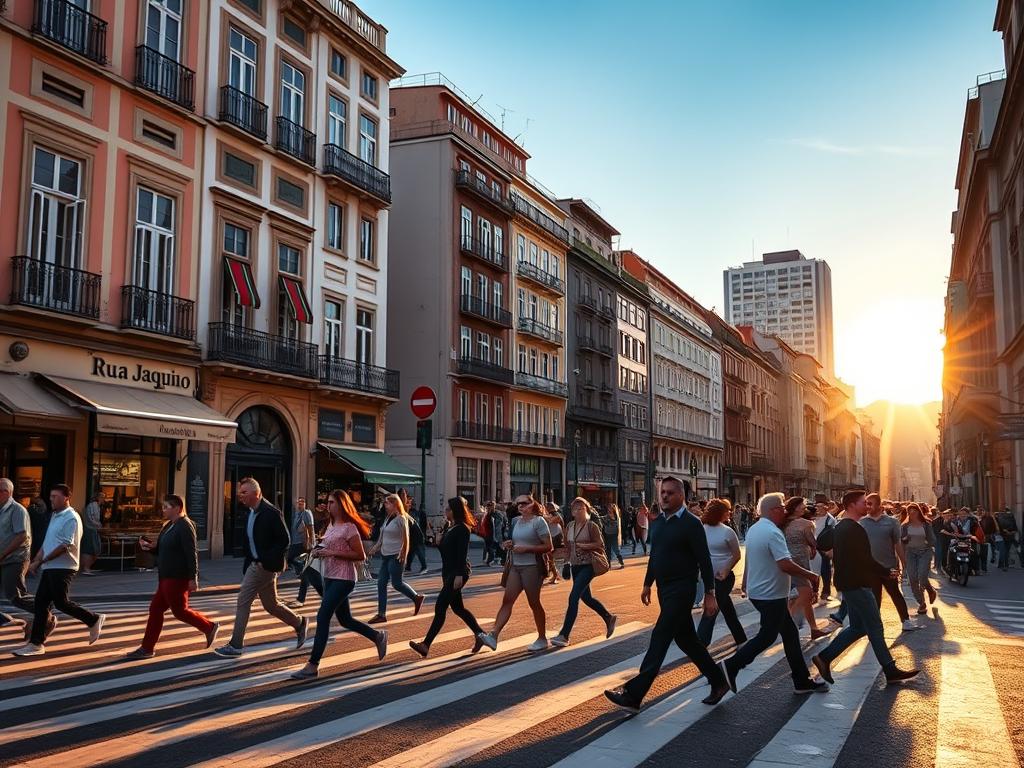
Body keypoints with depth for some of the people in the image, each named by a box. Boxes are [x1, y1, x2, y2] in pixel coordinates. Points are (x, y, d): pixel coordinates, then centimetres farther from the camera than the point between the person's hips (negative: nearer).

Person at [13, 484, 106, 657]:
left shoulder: (71, 518, -14)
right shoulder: (55, 516, 16)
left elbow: (65, 546, -20)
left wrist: (40, 562, -17)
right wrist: (35, 561, 10)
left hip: (63, 568, -9)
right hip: (50, 568, 9)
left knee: (61, 603, -8)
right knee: (40, 603, 5)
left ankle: (94, 620, 9)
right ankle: (35, 643, 8)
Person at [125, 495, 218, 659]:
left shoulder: (185, 526, -16)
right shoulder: (169, 525, 15)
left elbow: (192, 553, -21)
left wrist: (193, 578, -23)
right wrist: (151, 547, 1)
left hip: (177, 578, -10)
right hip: (168, 577, 10)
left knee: (179, 611, -1)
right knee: (156, 609, 9)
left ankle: (209, 627, 15)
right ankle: (147, 648, 14)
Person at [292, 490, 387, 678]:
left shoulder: (349, 528, -13)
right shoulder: (331, 525, 11)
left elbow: (360, 556, -16)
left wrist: (333, 553, -21)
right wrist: (319, 551, 1)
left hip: (343, 579, -9)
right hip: (329, 577, 9)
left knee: (323, 616, -13)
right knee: (345, 620, 15)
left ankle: (313, 665, -9)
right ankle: (378, 636, 34)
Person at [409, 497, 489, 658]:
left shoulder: (462, 529, -12)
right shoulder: (449, 527, 14)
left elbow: (462, 553, -19)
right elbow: (443, 548, 18)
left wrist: (459, 575, -23)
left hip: (458, 572, -10)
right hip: (448, 572, 10)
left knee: (440, 607, -12)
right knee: (457, 607, 13)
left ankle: (426, 645, -13)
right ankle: (480, 635, 24)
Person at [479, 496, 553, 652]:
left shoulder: (538, 521, -8)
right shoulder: (516, 521, 13)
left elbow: (548, 547, -11)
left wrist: (526, 548, -18)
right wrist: (509, 545, 4)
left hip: (532, 567, -6)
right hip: (515, 566, 6)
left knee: (534, 603, 2)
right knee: (507, 600, -3)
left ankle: (542, 639, 16)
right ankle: (493, 636, -11)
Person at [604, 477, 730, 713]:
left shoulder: (691, 523, -13)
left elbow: (704, 561, -14)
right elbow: (654, 556, 20)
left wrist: (710, 594, -15)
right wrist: (648, 584, 21)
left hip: (681, 590, -9)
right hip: (665, 589, 9)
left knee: (660, 639, -10)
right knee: (686, 639, 15)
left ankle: (633, 694, -11)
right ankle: (718, 682, 30)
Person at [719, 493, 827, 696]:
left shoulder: (754, 529, 10)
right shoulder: (773, 532, -21)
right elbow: (786, 565, -28)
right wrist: (810, 575, -15)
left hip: (758, 591, 10)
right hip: (771, 595, -10)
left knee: (790, 633, 13)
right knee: (767, 637, 0)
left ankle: (802, 681, 18)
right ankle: (731, 666, -1)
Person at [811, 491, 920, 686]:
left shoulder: (840, 527, 12)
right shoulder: (855, 529, -19)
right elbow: (865, 560, -23)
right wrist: (887, 572, -10)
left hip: (848, 583, 10)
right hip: (857, 584, -10)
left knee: (857, 627, 14)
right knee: (875, 628, -1)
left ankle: (824, 657, 12)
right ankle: (890, 670, 6)